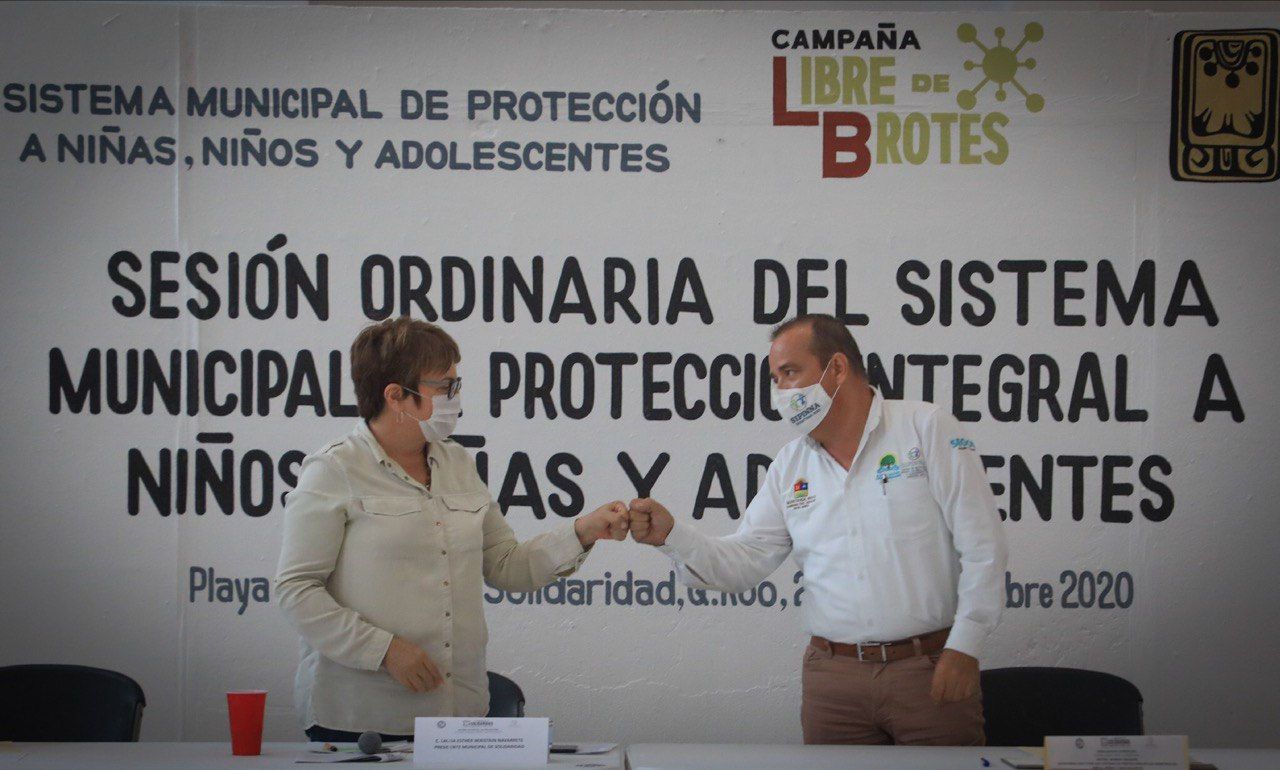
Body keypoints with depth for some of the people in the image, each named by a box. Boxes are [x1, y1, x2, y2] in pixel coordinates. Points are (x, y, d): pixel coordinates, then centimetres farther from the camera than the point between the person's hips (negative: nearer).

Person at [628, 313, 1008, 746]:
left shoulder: (926, 429, -3)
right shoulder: (789, 467, 11)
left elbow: (981, 545, -6)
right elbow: (743, 561, 6)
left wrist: (963, 648, -12)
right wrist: (671, 535, -10)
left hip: (931, 668, -4)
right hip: (832, 676, 4)